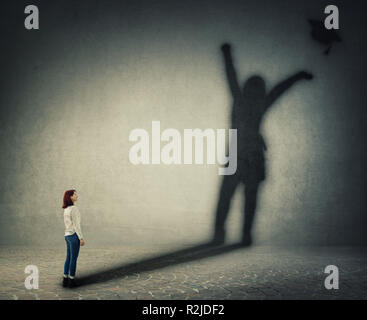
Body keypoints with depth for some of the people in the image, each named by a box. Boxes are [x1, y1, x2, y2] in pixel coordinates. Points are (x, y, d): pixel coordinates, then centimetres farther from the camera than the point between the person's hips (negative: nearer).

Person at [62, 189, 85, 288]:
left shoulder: (66, 209, 11)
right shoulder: (74, 208, -18)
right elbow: (76, 224, -19)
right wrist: (81, 238, -16)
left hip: (67, 235, 9)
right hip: (74, 235, -9)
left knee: (68, 258, 15)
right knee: (74, 259, 0)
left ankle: (65, 280, 19)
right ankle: (71, 281, 7)